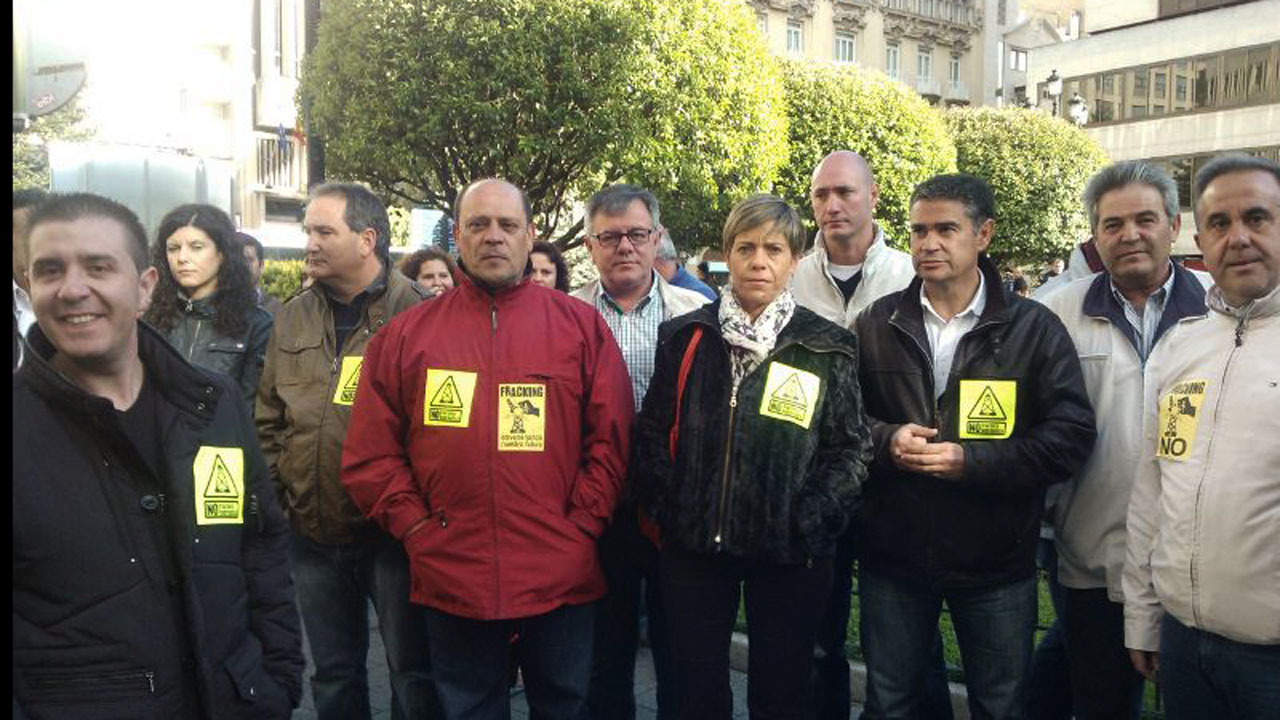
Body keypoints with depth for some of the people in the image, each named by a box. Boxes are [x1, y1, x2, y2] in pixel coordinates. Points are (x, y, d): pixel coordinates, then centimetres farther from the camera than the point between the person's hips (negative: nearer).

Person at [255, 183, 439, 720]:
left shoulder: (414, 313, -9)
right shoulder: (294, 318, 9)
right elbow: (269, 417, 16)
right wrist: (278, 485, 9)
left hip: (391, 530, -5)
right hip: (314, 534, 6)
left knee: (413, 673, 9)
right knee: (334, 676, 20)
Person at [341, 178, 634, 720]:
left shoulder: (581, 325, 2)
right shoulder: (406, 334, 5)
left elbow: (611, 437, 0)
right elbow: (369, 453, 4)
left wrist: (582, 525, -5)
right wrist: (416, 529, -3)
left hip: (561, 577, 0)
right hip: (452, 577, 1)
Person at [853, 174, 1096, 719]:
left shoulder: (1035, 328, -5)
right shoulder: (876, 323, 1)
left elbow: (1072, 435, -10)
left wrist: (971, 461, -21)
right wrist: (886, 441, -16)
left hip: (997, 565, -1)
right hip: (891, 556, 2)